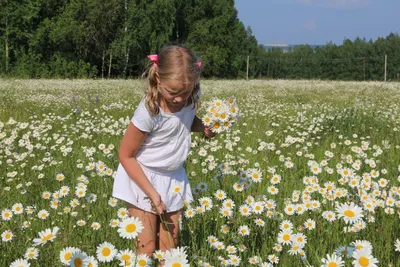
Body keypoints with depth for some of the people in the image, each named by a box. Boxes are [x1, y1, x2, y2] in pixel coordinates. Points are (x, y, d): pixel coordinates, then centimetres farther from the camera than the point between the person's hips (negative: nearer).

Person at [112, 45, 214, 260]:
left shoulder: (191, 97, -13)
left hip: (174, 178, 5)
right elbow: (126, 156, -20)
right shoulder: (149, 112, -30)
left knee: (170, 248, 10)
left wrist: (203, 126, -11)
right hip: (142, 178, -5)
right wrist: (152, 192, -22)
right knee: (146, 248, -2)